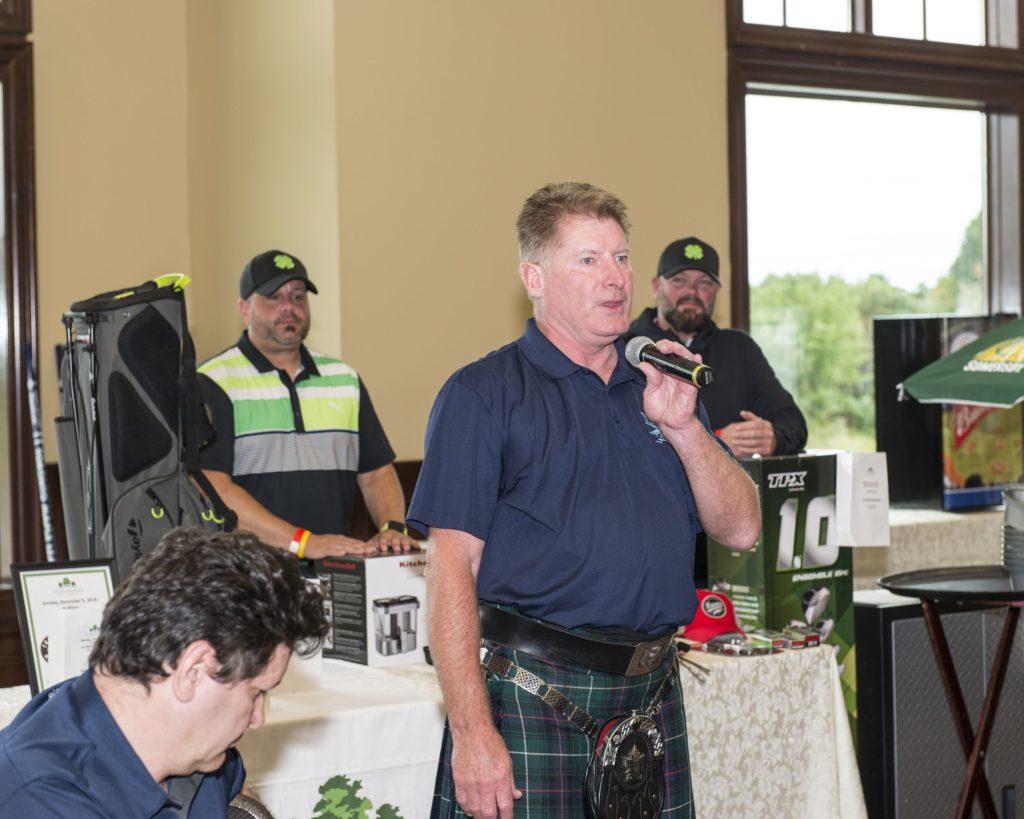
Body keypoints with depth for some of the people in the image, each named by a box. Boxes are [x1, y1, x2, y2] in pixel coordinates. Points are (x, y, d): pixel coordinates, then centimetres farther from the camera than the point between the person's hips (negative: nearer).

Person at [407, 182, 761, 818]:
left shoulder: (658, 388, 15)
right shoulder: (484, 394, -3)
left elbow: (741, 529, 11)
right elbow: (452, 565, -10)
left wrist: (683, 427, -5)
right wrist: (472, 732, -17)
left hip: (653, 695, 5)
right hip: (532, 698, -5)